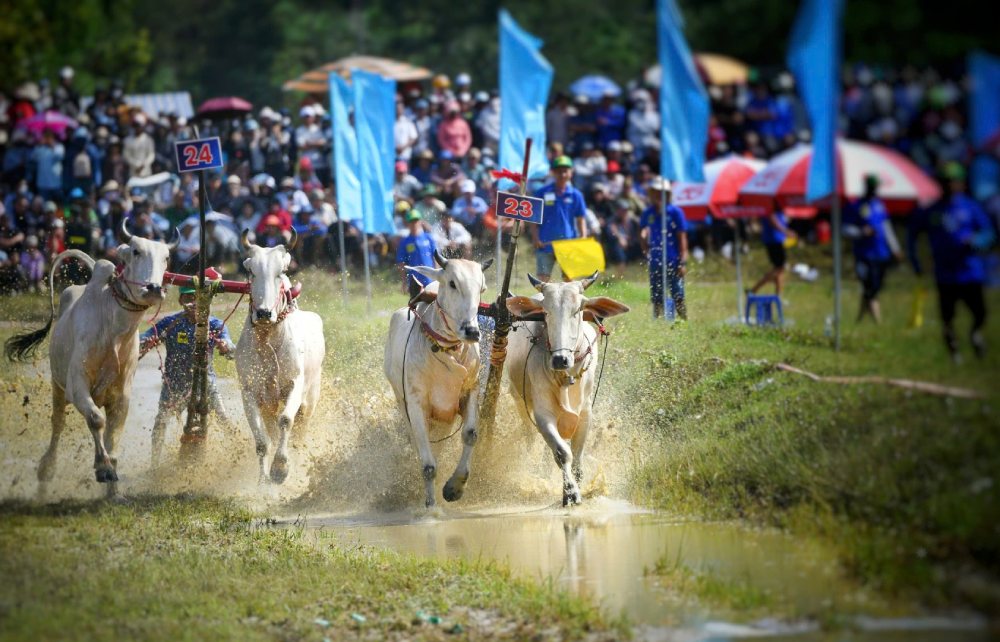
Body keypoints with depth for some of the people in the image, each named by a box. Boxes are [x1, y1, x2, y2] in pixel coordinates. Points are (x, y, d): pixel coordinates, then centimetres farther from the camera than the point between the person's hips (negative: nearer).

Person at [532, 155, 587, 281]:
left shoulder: (576, 195, 4)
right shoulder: (542, 193, 2)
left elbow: (581, 220, 7)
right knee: (543, 277, -3)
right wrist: (535, 238, -6)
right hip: (545, 244, -1)